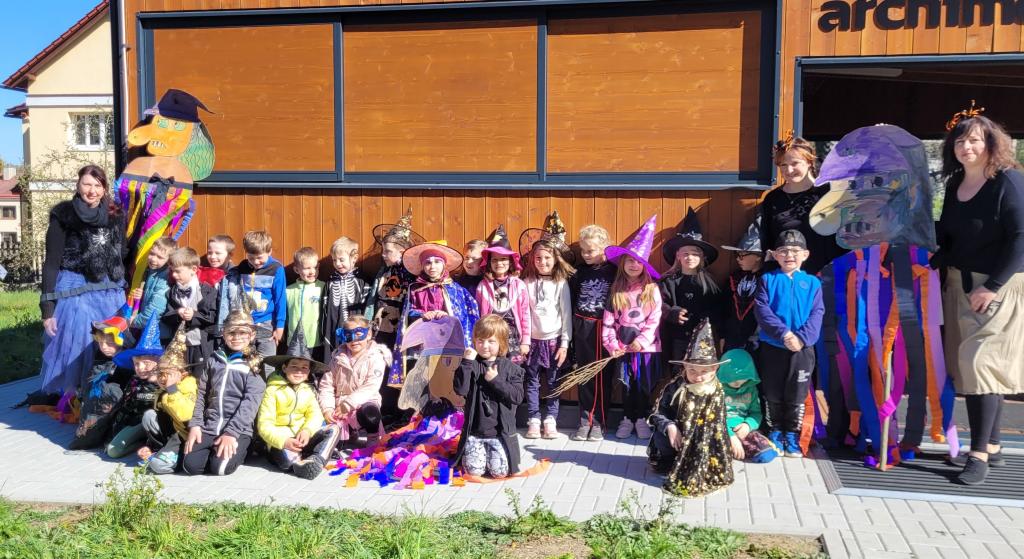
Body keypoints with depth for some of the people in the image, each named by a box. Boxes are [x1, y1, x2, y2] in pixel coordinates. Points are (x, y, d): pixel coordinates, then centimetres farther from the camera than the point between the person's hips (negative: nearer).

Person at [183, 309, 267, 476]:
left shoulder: (255, 365, -2)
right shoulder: (213, 361, 11)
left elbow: (250, 403, -11)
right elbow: (201, 395, 12)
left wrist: (231, 433, -19)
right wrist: (195, 425, -2)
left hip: (239, 429, -3)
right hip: (208, 428, 4)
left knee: (220, 466, -25)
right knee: (191, 465, -17)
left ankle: (238, 450, 7)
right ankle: (213, 449, 13)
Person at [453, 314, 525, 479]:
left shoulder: (510, 368, 0)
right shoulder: (471, 365, 2)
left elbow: (517, 397, -9)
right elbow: (460, 390, -12)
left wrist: (495, 380, -17)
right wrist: (466, 362, -18)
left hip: (501, 433, -1)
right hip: (474, 432, 1)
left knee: (500, 471, -13)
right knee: (474, 470, -12)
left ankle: (491, 451, 20)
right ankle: (474, 452, 22)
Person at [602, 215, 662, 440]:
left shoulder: (652, 290, -2)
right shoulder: (616, 290, 4)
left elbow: (655, 319, -7)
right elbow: (608, 320, 1)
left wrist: (642, 340, -14)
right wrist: (611, 343, -8)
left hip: (646, 346, -2)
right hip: (623, 346, 2)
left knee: (645, 385, 6)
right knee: (627, 385, 9)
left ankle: (643, 419, 19)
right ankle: (627, 419, 21)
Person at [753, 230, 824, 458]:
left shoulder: (812, 282, 5)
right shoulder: (767, 279, 3)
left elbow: (816, 315, -3)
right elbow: (762, 310, -8)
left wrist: (802, 337, -19)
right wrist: (784, 334, -19)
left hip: (802, 349, 0)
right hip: (772, 348, 0)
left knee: (796, 396, 7)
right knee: (773, 395, 9)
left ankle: (792, 436, 21)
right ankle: (775, 434, 23)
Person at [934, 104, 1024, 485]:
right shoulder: (954, 185, 9)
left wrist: (992, 286, -19)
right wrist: (935, 267, 4)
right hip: (960, 286, 7)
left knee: (980, 362, -11)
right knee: (968, 365, 9)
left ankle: (979, 453, -4)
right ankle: (992, 447, 20)